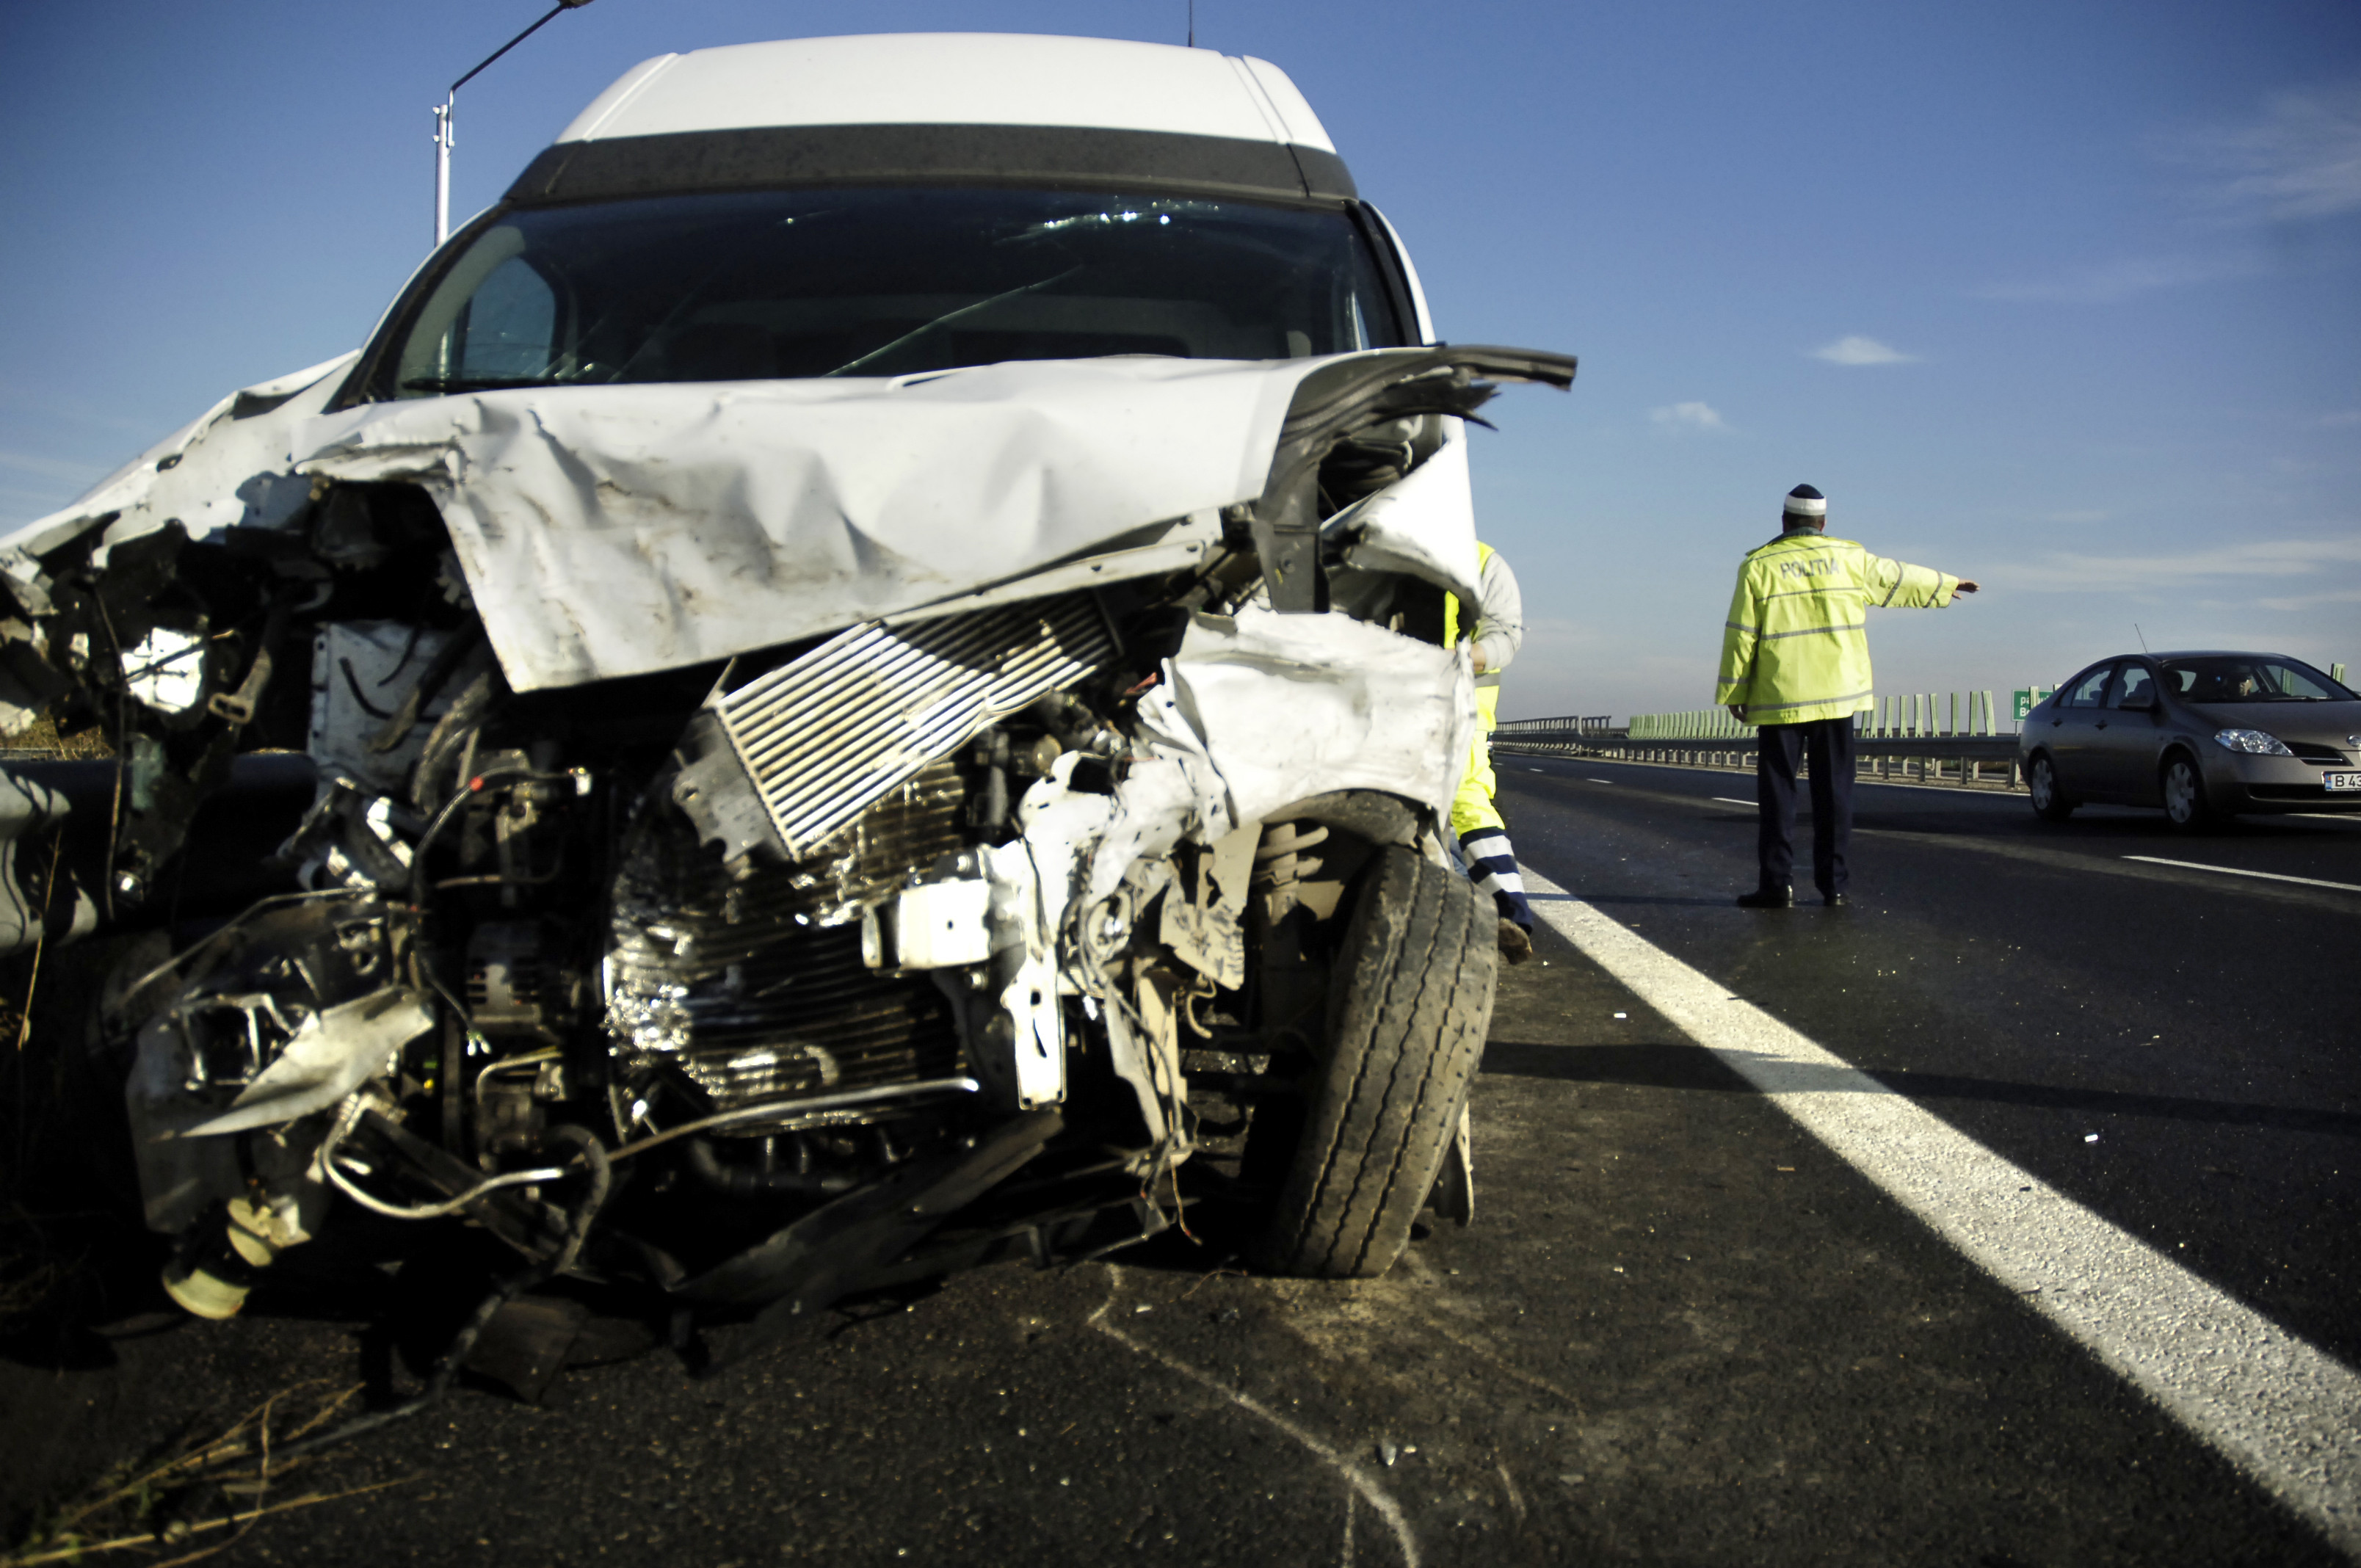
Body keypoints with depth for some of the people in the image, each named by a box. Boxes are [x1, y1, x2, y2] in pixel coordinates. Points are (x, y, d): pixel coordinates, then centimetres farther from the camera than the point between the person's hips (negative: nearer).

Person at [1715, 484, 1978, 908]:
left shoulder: (1759, 566, -1)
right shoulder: (1849, 558, 7)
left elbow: (1741, 635, -3)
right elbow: (1898, 579, 23)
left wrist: (1734, 693, 4)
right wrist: (1946, 584, 41)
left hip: (1781, 698, -2)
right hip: (1837, 695, 2)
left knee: (1777, 790, 1)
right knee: (1833, 790, 6)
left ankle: (1777, 883, -2)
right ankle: (1833, 885, 8)